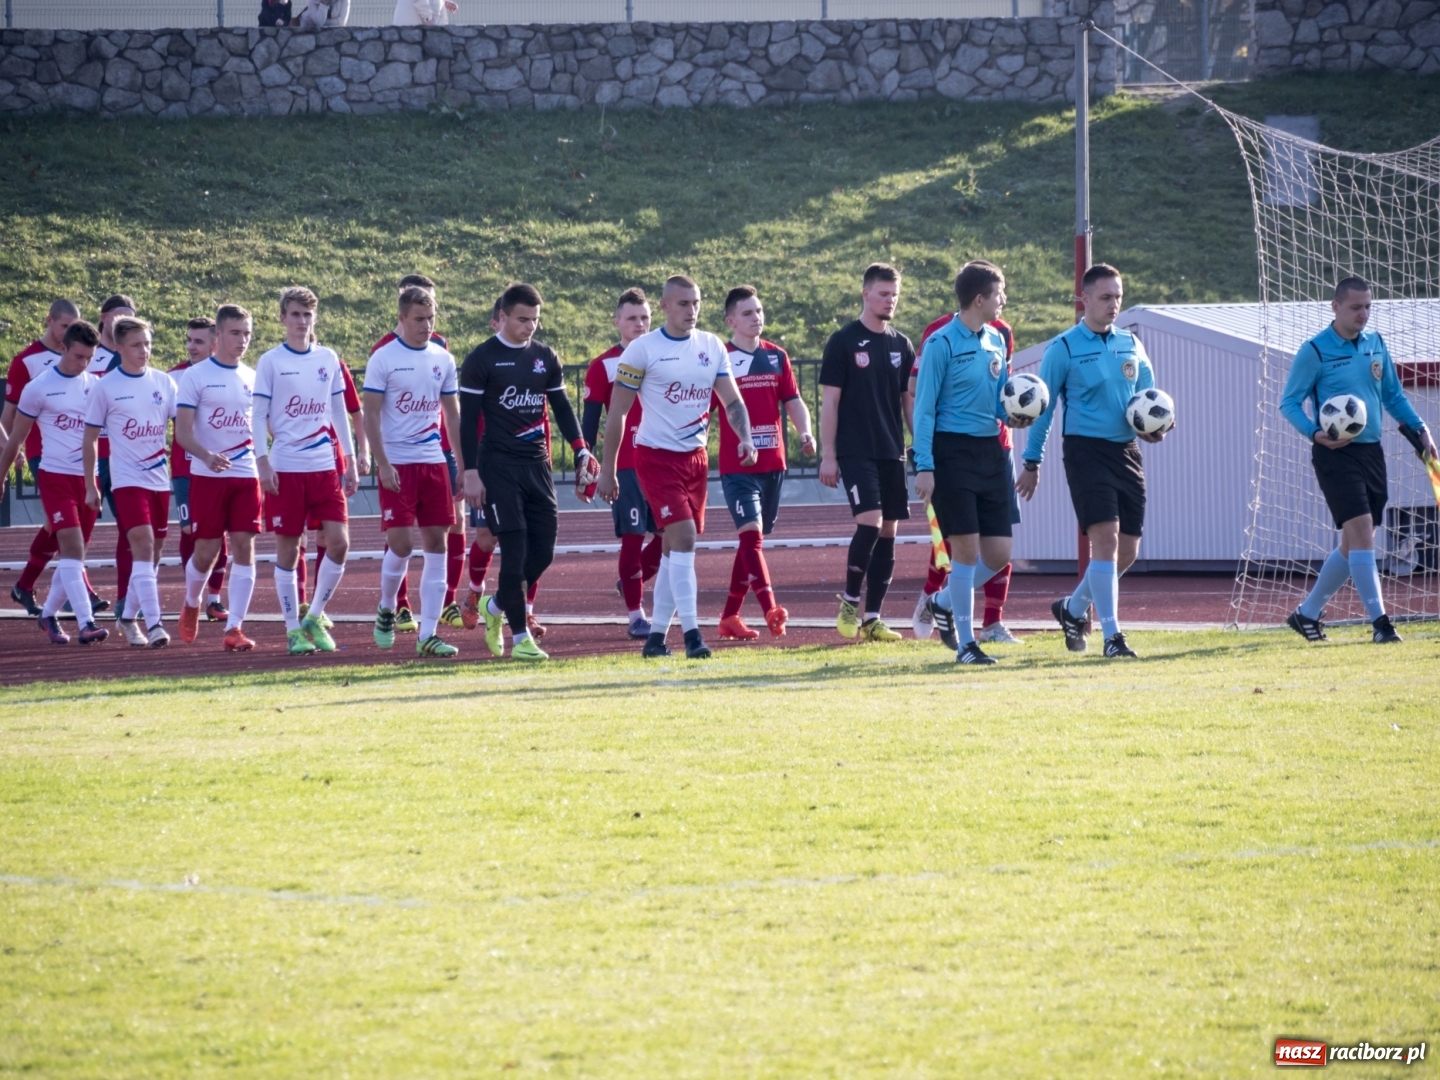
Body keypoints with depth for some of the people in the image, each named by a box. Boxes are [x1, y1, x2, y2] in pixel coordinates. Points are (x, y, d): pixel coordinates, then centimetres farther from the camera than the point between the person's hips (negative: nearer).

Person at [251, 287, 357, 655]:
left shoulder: (328, 359, 10)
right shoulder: (271, 362, -1)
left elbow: (339, 413, 15)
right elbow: (258, 416, -2)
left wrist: (350, 461, 11)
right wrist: (263, 462, -12)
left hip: (325, 466, 3)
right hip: (285, 469, -3)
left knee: (339, 542, -6)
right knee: (287, 549, 0)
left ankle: (315, 618, 10)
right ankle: (293, 629, 8)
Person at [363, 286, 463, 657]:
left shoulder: (443, 359, 8)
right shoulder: (383, 359, -5)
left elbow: (452, 414, 14)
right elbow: (371, 415, -6)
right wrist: (383, 464, -14)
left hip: (434, 461, 4)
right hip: (397, 464, -4)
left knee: (436, 544, 1)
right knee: (400, 543, -9)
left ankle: (427, 634, 3)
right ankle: (386, 609, 19)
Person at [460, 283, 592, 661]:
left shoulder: (545, 357, 10)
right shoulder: (482, 359, -4)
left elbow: (562, 408, 16)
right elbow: (468, 419, -5)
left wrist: (581, 451, 2)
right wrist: (471, 473, -10)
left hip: (537, 465, 5)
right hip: (498, 465, -5)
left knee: (543, 552, 2)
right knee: (514, 549, -9)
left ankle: (497, 607, 26)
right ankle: (519, 637, -1)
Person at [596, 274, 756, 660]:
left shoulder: (712, 346, 6)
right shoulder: (642, 350, -9)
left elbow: (732, 400, 8)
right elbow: (617, 413, -5)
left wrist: (745, 437, -12)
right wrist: (607, 469, -5)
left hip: (696, 457, 6)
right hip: (656, 458, -5)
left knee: (675, 547, 8)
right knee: (683, 538, -16)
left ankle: (657, 634, 16)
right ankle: (691, 632, -16)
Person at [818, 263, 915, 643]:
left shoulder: (901, 345, 12)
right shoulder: (843, 342, -3)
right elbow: (829, 401, -4)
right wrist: (827, 455, -8)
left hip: (892, 453, 5)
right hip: (855, 451, -5)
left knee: (888, 532, 3)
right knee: (869, 522, -18)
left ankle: (872, 618, 9)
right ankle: (850, 603, 1)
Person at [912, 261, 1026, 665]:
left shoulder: (996, 341, 11)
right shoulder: (942, 344, -10)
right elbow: (924, 408, -9)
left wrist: (1013, 415, -5)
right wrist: (924, 466, -15)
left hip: (989, 451, 7)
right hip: (952, 452, -7)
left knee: (998, 552, 3)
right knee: (966, 547, -7)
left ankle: (944, 602, 28)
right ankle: (965, 643, 2)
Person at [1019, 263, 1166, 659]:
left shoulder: (1131, 345, 12)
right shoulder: (1063, 349, -3)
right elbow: (1043, 407, 2)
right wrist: (1032, 463, 1)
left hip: (1126, 452, 6)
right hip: (1086, 450, -6)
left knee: (1127, 551, 6)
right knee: (1106, 538, -17)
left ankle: (1073, 608, 30)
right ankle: (1112, 636, -15)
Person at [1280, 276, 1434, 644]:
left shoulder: (1375, 344, 10)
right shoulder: (1314, 351, -8)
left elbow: (1393, 395, 20)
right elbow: (1289, 403, -6)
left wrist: (1419, 428, 7)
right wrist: (1315, 433, -22)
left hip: (1371, 451, 7)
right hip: (1336, 453, -7)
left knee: (1354, 543, 9)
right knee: (1360, 530, -16)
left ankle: (1307, 614, 23)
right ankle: (1379, 622, -16)